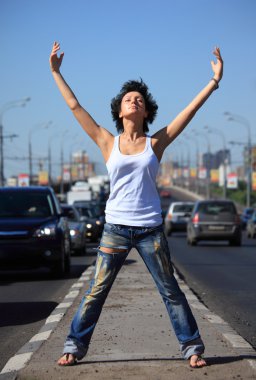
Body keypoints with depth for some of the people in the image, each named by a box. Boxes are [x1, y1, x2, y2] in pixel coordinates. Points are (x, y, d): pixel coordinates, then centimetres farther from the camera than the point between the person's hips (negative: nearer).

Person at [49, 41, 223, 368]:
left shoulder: (155, 144, 4)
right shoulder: (108, 143, 5)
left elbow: (190, 110, 2)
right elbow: (74, 106, 7)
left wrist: (214, 80, 0)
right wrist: (56, 73, 10)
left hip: (150, 230, 0)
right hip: (115, 228, 0)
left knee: (171, 292, 5)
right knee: (96, 292, 2)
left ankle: (192, 347, 12)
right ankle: (74, 346, 11)